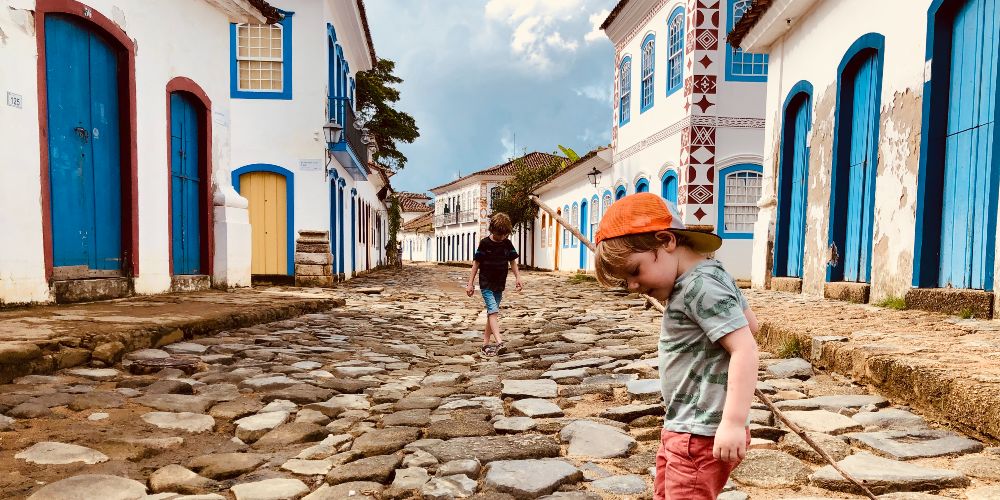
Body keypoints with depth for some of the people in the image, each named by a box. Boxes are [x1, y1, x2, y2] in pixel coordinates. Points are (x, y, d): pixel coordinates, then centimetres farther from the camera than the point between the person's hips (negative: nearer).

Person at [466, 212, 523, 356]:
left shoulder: (507, 244, 1)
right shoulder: (484, 243, -10)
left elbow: (512, 262, 9)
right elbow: (476, 263, -5)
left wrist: (517, 277, -5)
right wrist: (470, 283, -5)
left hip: (499, 285, 5)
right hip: (486, 284, -5)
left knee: (492, 313, 9)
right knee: (493, 311, -17)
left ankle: (486, 343, 17)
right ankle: (499, 342, -26)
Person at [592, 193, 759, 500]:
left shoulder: (700, 286, -22)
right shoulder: (709, 277, 7)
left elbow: (745, 349, -27)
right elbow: (750, 323, 18)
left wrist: (733, 422, -29)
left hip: (702, 434, -10)